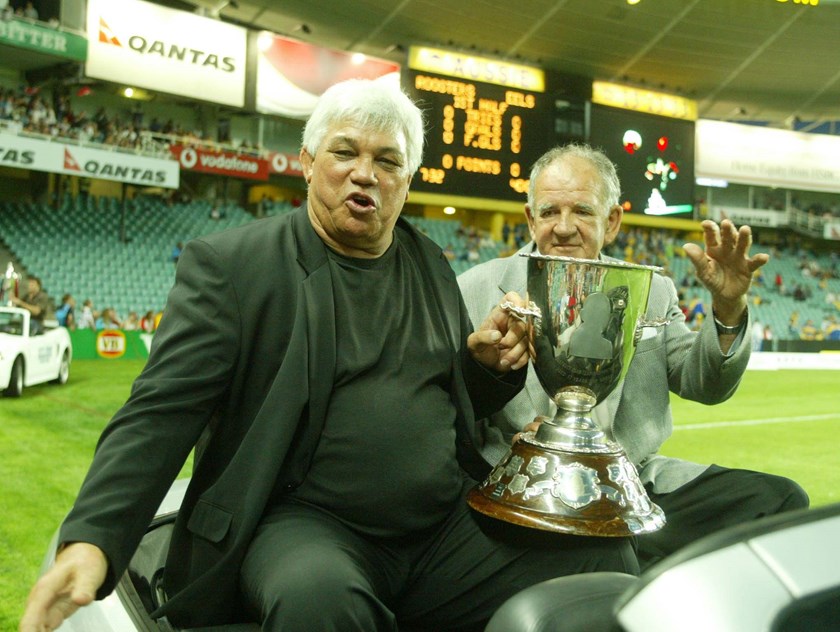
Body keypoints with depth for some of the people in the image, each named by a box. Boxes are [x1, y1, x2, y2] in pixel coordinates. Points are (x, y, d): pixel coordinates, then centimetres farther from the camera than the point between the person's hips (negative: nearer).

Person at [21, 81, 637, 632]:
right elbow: (162, 411, -9)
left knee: (607, 561, -11)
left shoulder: (429, 262, 12)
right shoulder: (230, 263, -2)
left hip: (449, 526, 5)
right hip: (306, 522, -4)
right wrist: (91, 539, -23)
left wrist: (491, 362, -2)